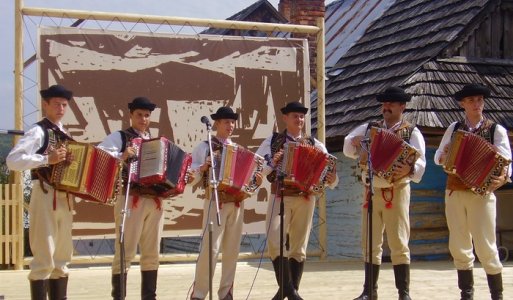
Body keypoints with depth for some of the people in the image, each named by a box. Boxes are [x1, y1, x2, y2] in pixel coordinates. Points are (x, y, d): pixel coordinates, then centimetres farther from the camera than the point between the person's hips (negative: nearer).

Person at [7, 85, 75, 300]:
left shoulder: (64, 134, 15)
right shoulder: (39, 131, -8)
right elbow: (13, 160, -21)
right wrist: (47, 159, -24)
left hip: (65, 199, 8)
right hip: (45, 197, -8)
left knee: (61, 258, 11)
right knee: (44, 258, -8)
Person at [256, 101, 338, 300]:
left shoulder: (313, 144, 9)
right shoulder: (272, 141, 6)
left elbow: (329, 169, 6)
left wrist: (332, 179, -16)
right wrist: (271, 163, -17)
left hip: (305, 199, 2)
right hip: (280, 197, -2)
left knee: (299, 246, 6)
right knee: (275, 241, -16)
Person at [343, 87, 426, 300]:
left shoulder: (411, 132, -1)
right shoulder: (369, 128, 12)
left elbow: (420, 162, -15)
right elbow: (348, 149, 16)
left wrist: (409, 169, -37)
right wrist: (354, 142, -7)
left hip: (396, 193, -4)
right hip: (371, 192, 4)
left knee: (398, 244, -5)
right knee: (370, 244, 7)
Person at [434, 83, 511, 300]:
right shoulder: (454, 128, 9)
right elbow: (438, 156, 16)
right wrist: (443, 156, -7)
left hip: (482, 193, -3)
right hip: (454, 193, 4)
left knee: (486, 247, -5)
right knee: (459, 246, 8)